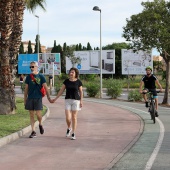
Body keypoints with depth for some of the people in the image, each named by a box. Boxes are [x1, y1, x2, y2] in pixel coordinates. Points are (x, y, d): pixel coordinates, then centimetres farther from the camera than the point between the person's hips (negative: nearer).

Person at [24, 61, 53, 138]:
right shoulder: (28, 77, 7)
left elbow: (45, 87, 1)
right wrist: (25, 99, 7)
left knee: (38, 114, -7)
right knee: (31, 115, 4)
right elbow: (26, 89, 10)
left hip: (38, 98, -2)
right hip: (30, 98, 2)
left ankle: (40, 124, 24)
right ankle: (33, 131, 10)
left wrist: (48, 97, -5)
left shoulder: (41, 76, 1)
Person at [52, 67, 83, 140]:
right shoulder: (66, 81, 2)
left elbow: (81, 92, 2)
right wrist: (55, 98, 1)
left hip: (76, 100, -2)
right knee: (68, 118, -7)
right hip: (68, 100, 2)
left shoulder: (78, 82, -3)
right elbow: (61, 90, 6)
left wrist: (81, 101, -5)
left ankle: (73, 134, 9)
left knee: (74, 117, 0)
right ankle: (69, 128, 24)